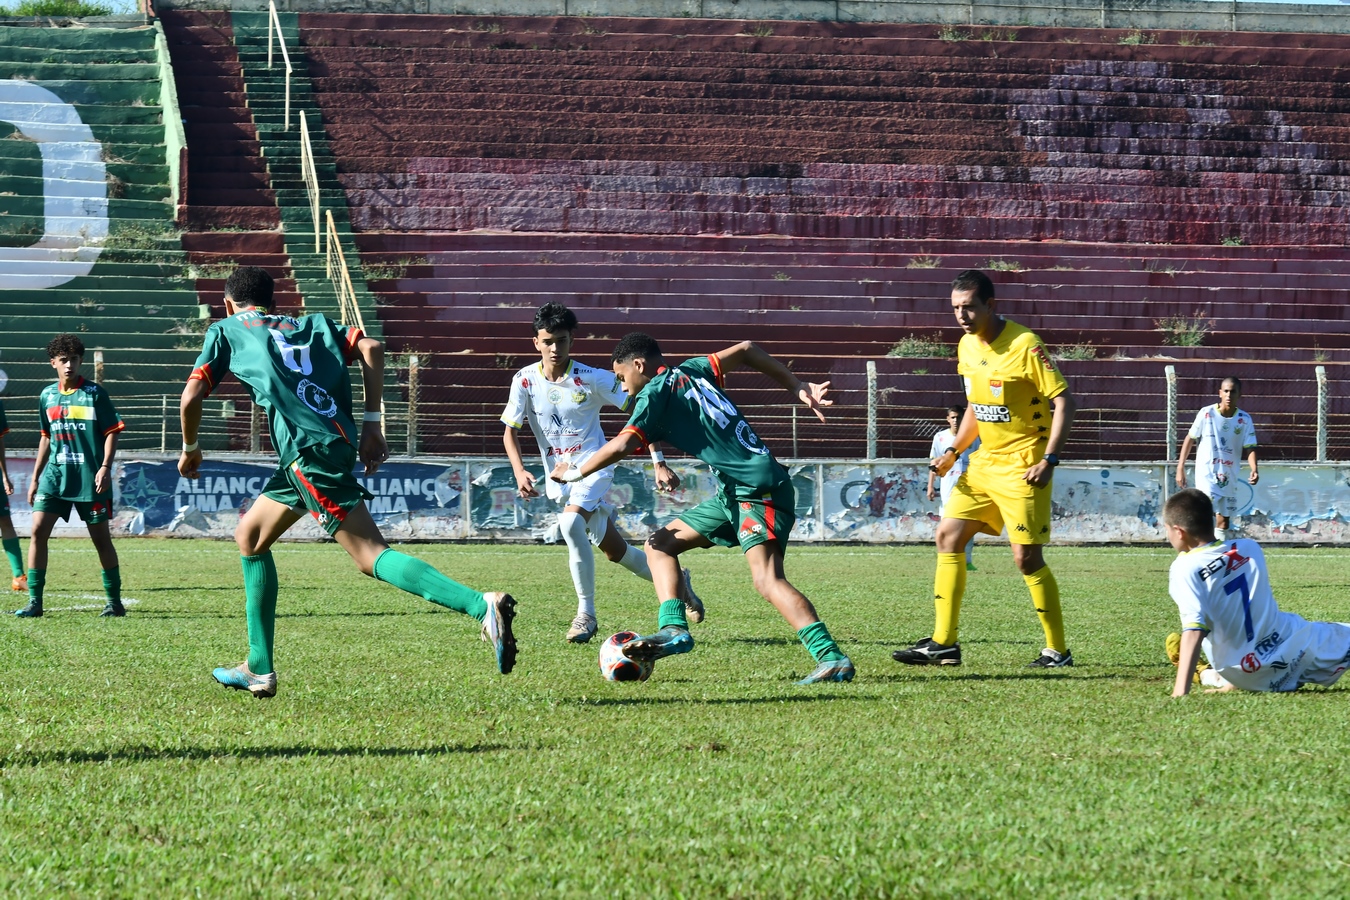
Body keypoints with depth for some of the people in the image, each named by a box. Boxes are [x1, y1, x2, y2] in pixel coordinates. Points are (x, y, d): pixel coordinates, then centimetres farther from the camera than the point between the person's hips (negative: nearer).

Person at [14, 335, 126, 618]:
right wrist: (35, 478, 17)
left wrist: (105, 467, -17)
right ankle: (35, 602, -4)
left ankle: (114, 601, 15)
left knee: (100, 538, 3)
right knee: (37, 531, -8)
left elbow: (112, 432, -5)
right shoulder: (47, 396, 10)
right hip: (55, 475, 4)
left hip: (90, 478, -4)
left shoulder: (94, 394, -4)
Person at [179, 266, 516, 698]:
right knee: (250, 537, 18)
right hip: (338, 440, 7)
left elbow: (191, 397, 11)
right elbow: (370, 348, 12)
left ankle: (483, 606, -28)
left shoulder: (226, 330, 18)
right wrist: (371, 424, 11)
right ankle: (259, 669, 17)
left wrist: (190, 448, 30)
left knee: (370, 555, -10)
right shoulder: (311, 325, 29)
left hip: (306, 448, -7)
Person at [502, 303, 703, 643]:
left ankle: (586, 613, -21)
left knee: (570, 524, -32)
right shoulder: (525, 380, -5)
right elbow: (510, 432, -1)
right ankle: (675, 581, 35)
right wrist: (519, 471, -19)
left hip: (593, 466, -4)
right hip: (558, 476, 4)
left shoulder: (591, 379, -13)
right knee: (614, 551, 11)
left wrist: (659, 463, -16)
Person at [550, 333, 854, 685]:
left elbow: (621, 445, -15)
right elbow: (745, 350, 24)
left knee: (767, 580, -24)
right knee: (660, 543, 13)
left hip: (758, 490, -9)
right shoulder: (691, 371, 19)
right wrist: (798, 388, 23)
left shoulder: (655, 393, -4)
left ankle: (832, 659, -33)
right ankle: (674, 628, -1)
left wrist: (575, 472, 0)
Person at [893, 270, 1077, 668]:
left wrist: (1049, 461, -23)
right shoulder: (967, 346, 7)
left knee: (1026, 556, -9)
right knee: (948, 535, 3)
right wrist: (953, 451, 9)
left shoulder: (1025, 346, -17)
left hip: (1023, 467, -8)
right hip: (984, 462, 8)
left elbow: (1063, 402, -16)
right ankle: (943, 643, 7)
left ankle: (1057, 650, 4)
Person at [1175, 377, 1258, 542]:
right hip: (1206, 474, -4)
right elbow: (1190, 439, 2)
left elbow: (1250, 447, -6)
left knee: (1224, 522, 11)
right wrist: (1180, 468, 0)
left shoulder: (1245, 420, -2)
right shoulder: (1206, 413, -7)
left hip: (1229, 478, 4)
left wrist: (1254, 469, -26)